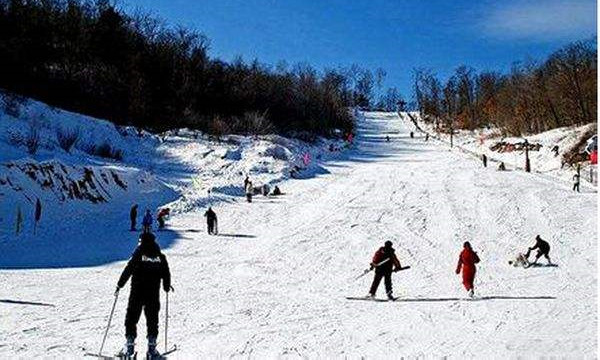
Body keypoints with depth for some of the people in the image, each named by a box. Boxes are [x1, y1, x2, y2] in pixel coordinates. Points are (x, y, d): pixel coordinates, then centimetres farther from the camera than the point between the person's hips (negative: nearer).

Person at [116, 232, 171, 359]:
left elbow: (128, 270, -8)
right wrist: (167, 286, 22)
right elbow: (166, 274, 5)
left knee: (132, 317, 9)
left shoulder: (138, 254, -6)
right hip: (153, 294, 3)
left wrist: (119, 285, 1)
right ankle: (152, 346, 8)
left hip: (137, 293, -2)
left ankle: (129, 345, 8)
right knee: (152, 319, 10)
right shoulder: (160, 256, 3)